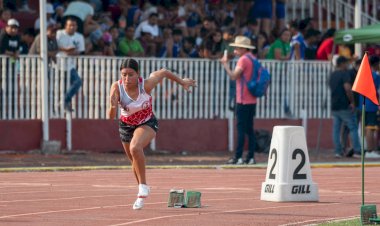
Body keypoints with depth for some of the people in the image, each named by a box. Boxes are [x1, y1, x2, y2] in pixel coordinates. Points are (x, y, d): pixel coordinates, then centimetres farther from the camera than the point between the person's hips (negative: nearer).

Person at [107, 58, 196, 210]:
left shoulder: (146, 85, -29)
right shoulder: (117, 88, -26)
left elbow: (163, 72, -8)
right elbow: (110, 117, -28)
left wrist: (182, 82, 6)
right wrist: (112, 107, -50)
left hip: (147, 123, -3)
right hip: (126, 126, 3)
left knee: (135, 148, -34)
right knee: (135, 161, 21)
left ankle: (143, 187, -21)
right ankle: (143, 190, 49)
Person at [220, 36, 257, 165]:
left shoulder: (243, 59, -12)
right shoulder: (253, 59, 15)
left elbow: (233, 76, -17)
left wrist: (225, 64, -7)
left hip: (243, 100, -9)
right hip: (252, 100, 9)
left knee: (241, 128, -9)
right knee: (249, 129, 9)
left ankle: (238, 157, -12)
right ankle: (250, 157, 7)